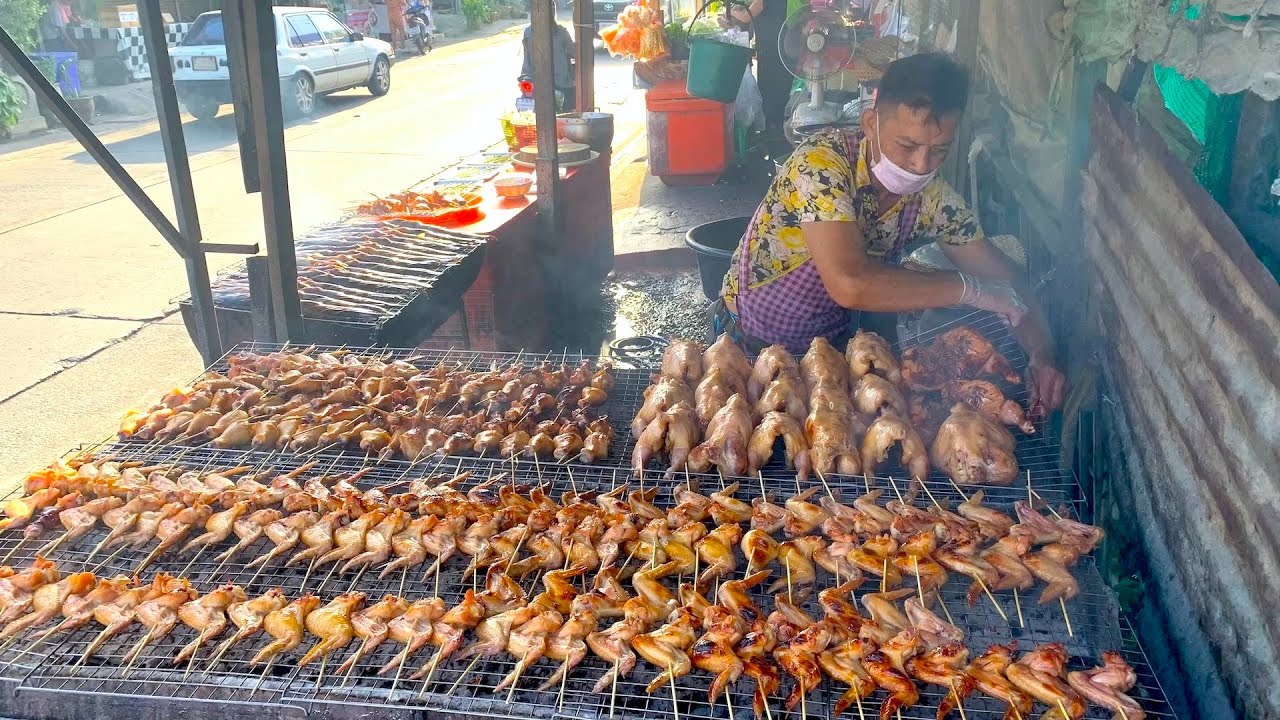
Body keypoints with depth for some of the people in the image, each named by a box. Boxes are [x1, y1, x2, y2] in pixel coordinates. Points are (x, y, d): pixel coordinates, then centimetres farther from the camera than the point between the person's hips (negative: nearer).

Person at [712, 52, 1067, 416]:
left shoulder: (932, 195, -9)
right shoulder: (822, 164, -28)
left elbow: (1000, 275, 0)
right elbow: (850, 284, -42)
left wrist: (1042, 353, -20)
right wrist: (970, 288, -30)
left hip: (838, 341, 6)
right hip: (753, 345, -5)